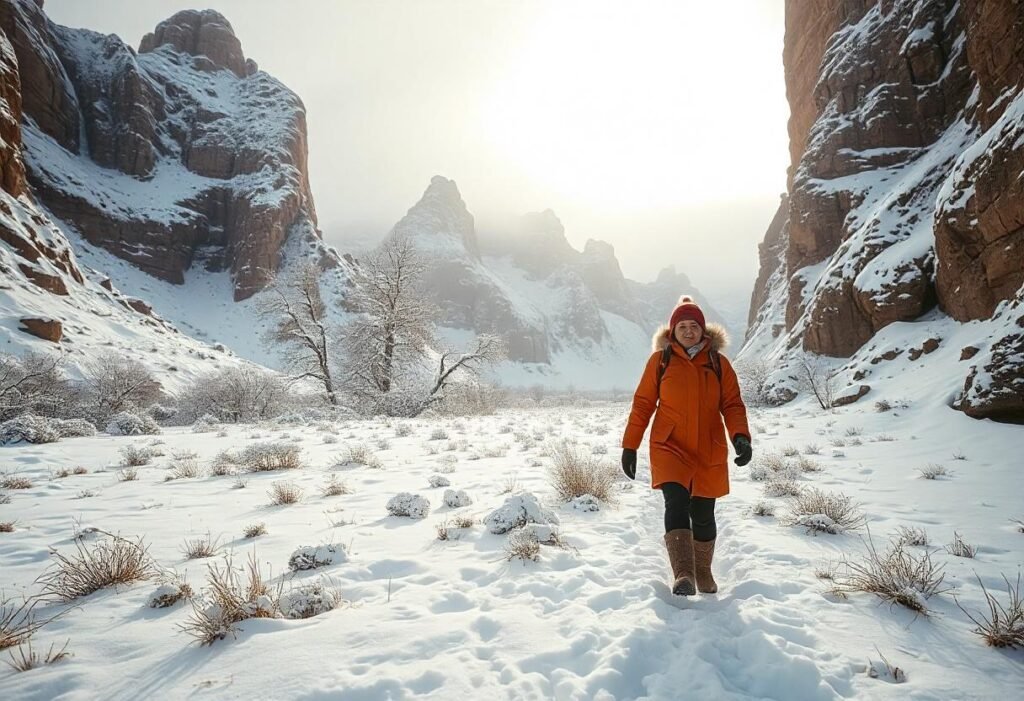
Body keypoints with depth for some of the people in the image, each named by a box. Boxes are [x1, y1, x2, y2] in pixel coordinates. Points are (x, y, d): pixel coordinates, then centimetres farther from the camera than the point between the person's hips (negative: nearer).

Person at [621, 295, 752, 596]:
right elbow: (643, 404, 2)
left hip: (709, 453, 2)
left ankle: (703, 572, 30)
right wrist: (629, 446, 0)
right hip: (670, 448, -2)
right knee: (676, 503, -22)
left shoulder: (718, 362, 5)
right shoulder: (661, 359, 1)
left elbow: (732, 404, 2)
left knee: (703, 514, 10)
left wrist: (741, 436, -17)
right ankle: (683, 575, -23)